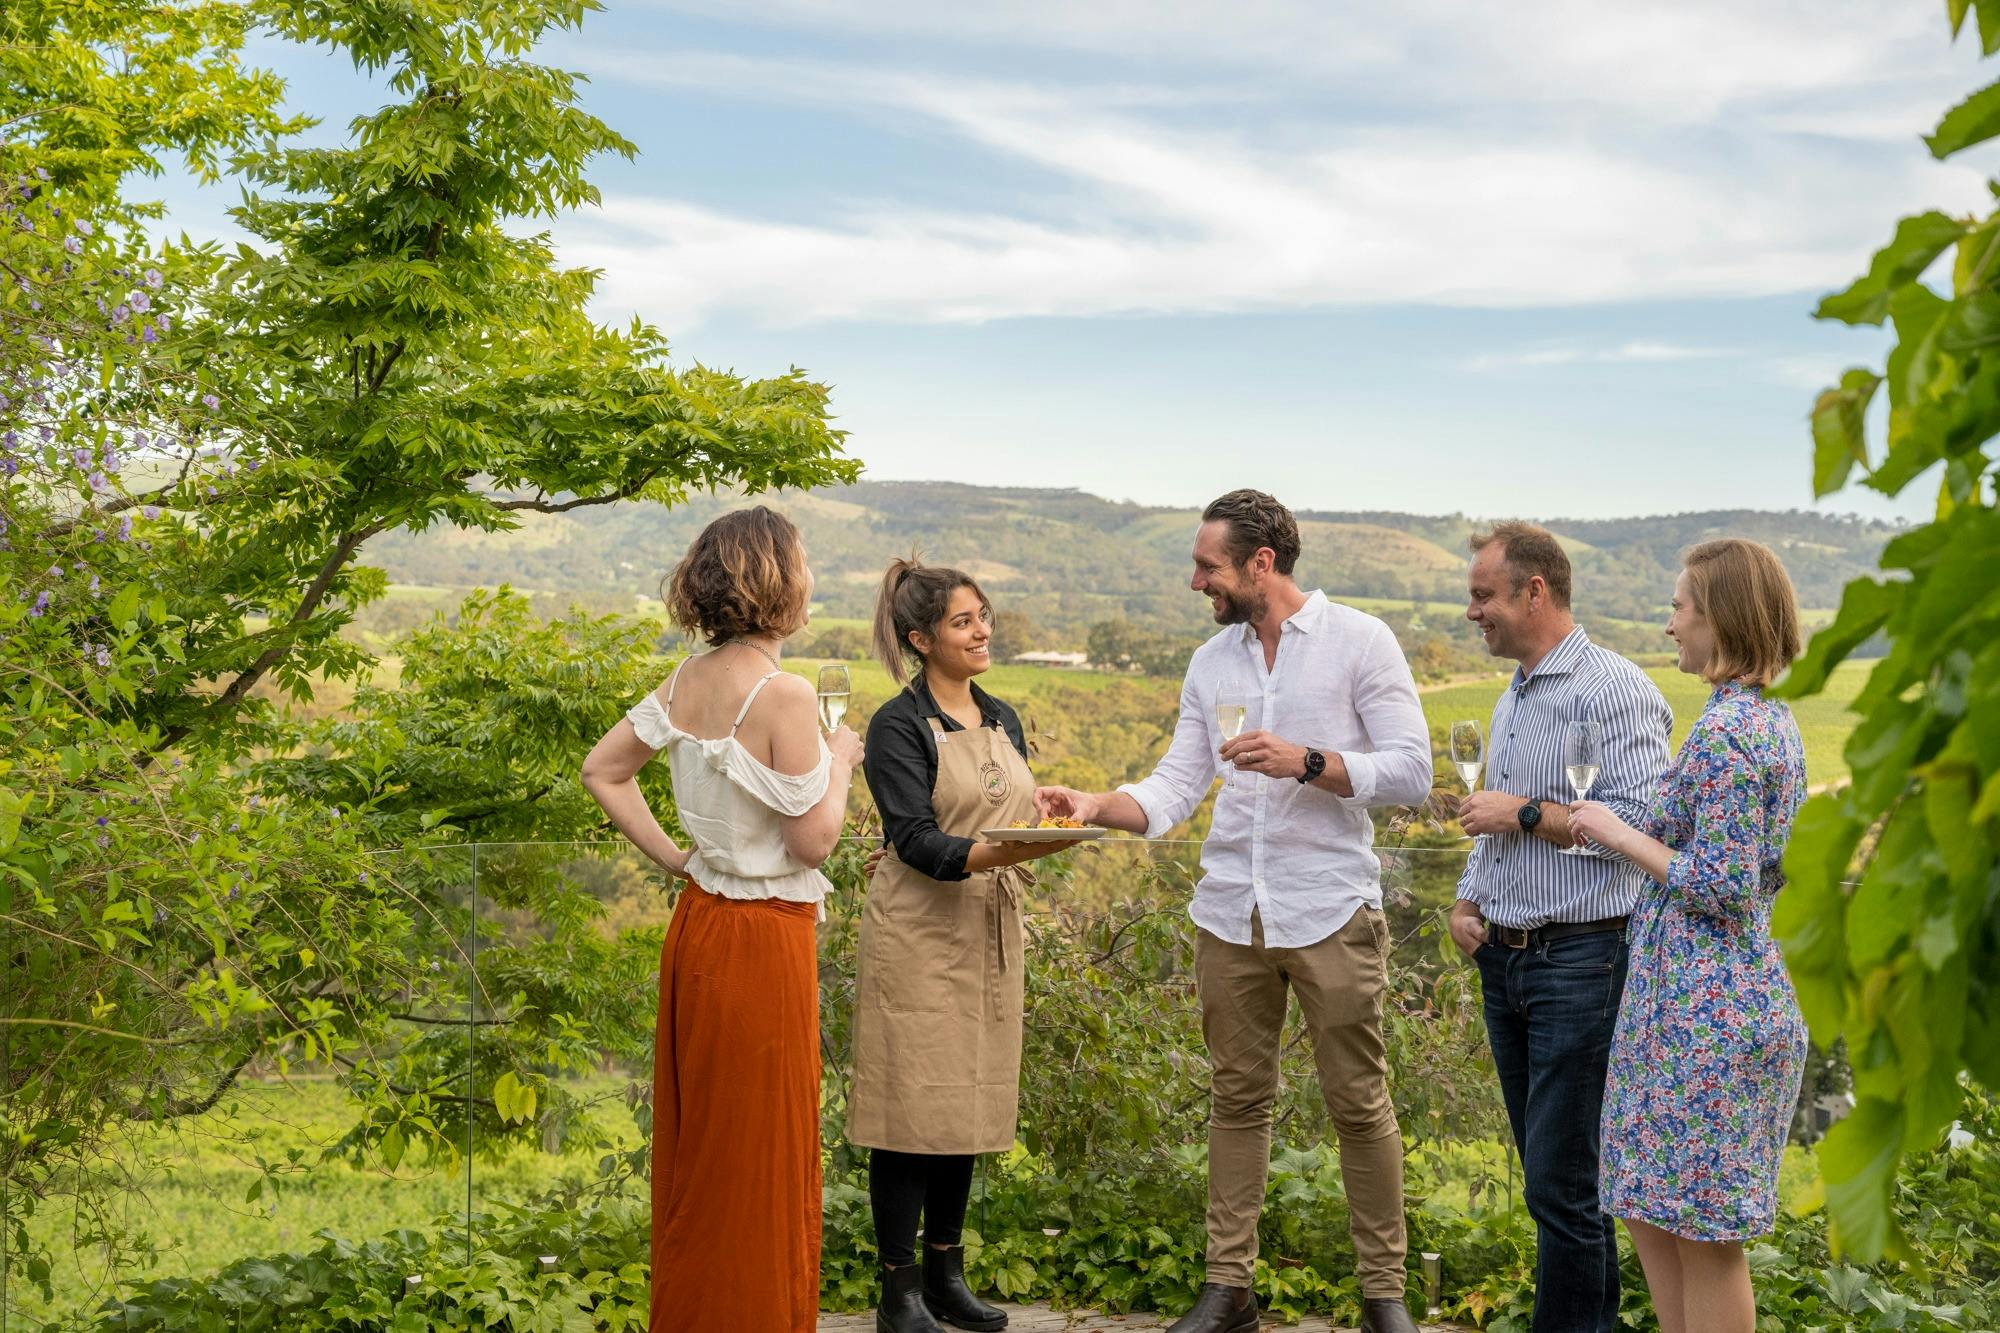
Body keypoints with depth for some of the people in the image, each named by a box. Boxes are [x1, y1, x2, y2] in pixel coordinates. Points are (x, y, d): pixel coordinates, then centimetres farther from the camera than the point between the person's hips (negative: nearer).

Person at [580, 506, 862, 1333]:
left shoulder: (688, 681, 4)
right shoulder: (784, 696, -19)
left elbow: (602, 772, 11)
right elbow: (812, 842, -17)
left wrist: (670, 856, 10)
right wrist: (841, 764, -1)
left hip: (697, 925, 8)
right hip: (763, 936, -8)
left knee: (698, 1145, 19)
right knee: (760, 1159, 5)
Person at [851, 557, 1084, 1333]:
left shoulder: (1002, 720, 13)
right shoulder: (899, 725, -9)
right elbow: (917, 840, -18)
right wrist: (1001, 852, -32)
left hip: (990, 934, 7)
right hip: (919, 936, -7)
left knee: (969, 1108, 11)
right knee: (913, 1109, -4)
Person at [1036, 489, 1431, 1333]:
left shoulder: (1360, 642, -3)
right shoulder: (1210, 664, 11)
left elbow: (1411, 772, -7)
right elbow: (1174, 789, 7)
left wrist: (1307, 763, -19)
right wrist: (1097, 806, -10)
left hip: (1331, 911, -4)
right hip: (1230, 912, 5)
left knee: (1358, 1102, 2)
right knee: (1237, 1099, 10)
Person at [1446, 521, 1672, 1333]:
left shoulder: (1612, 689, -12)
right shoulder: (1512, 700, 17)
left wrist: (1527, 814, -16)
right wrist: (1466, 904, 10)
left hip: (1581, 962, -9)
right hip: (1505, 960, 9)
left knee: (1563, 1184, -6)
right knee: (1547, 1172, 14)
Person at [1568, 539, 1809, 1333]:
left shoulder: (1723, 732, -20)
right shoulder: (1775, 720, 10)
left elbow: (1723, 887, -23)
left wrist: (1621, 835, -13)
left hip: (1705, 1009, -10)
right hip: (1746, 992, 10)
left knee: (1705, 1238, 2)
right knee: (1651, 1210, 18)